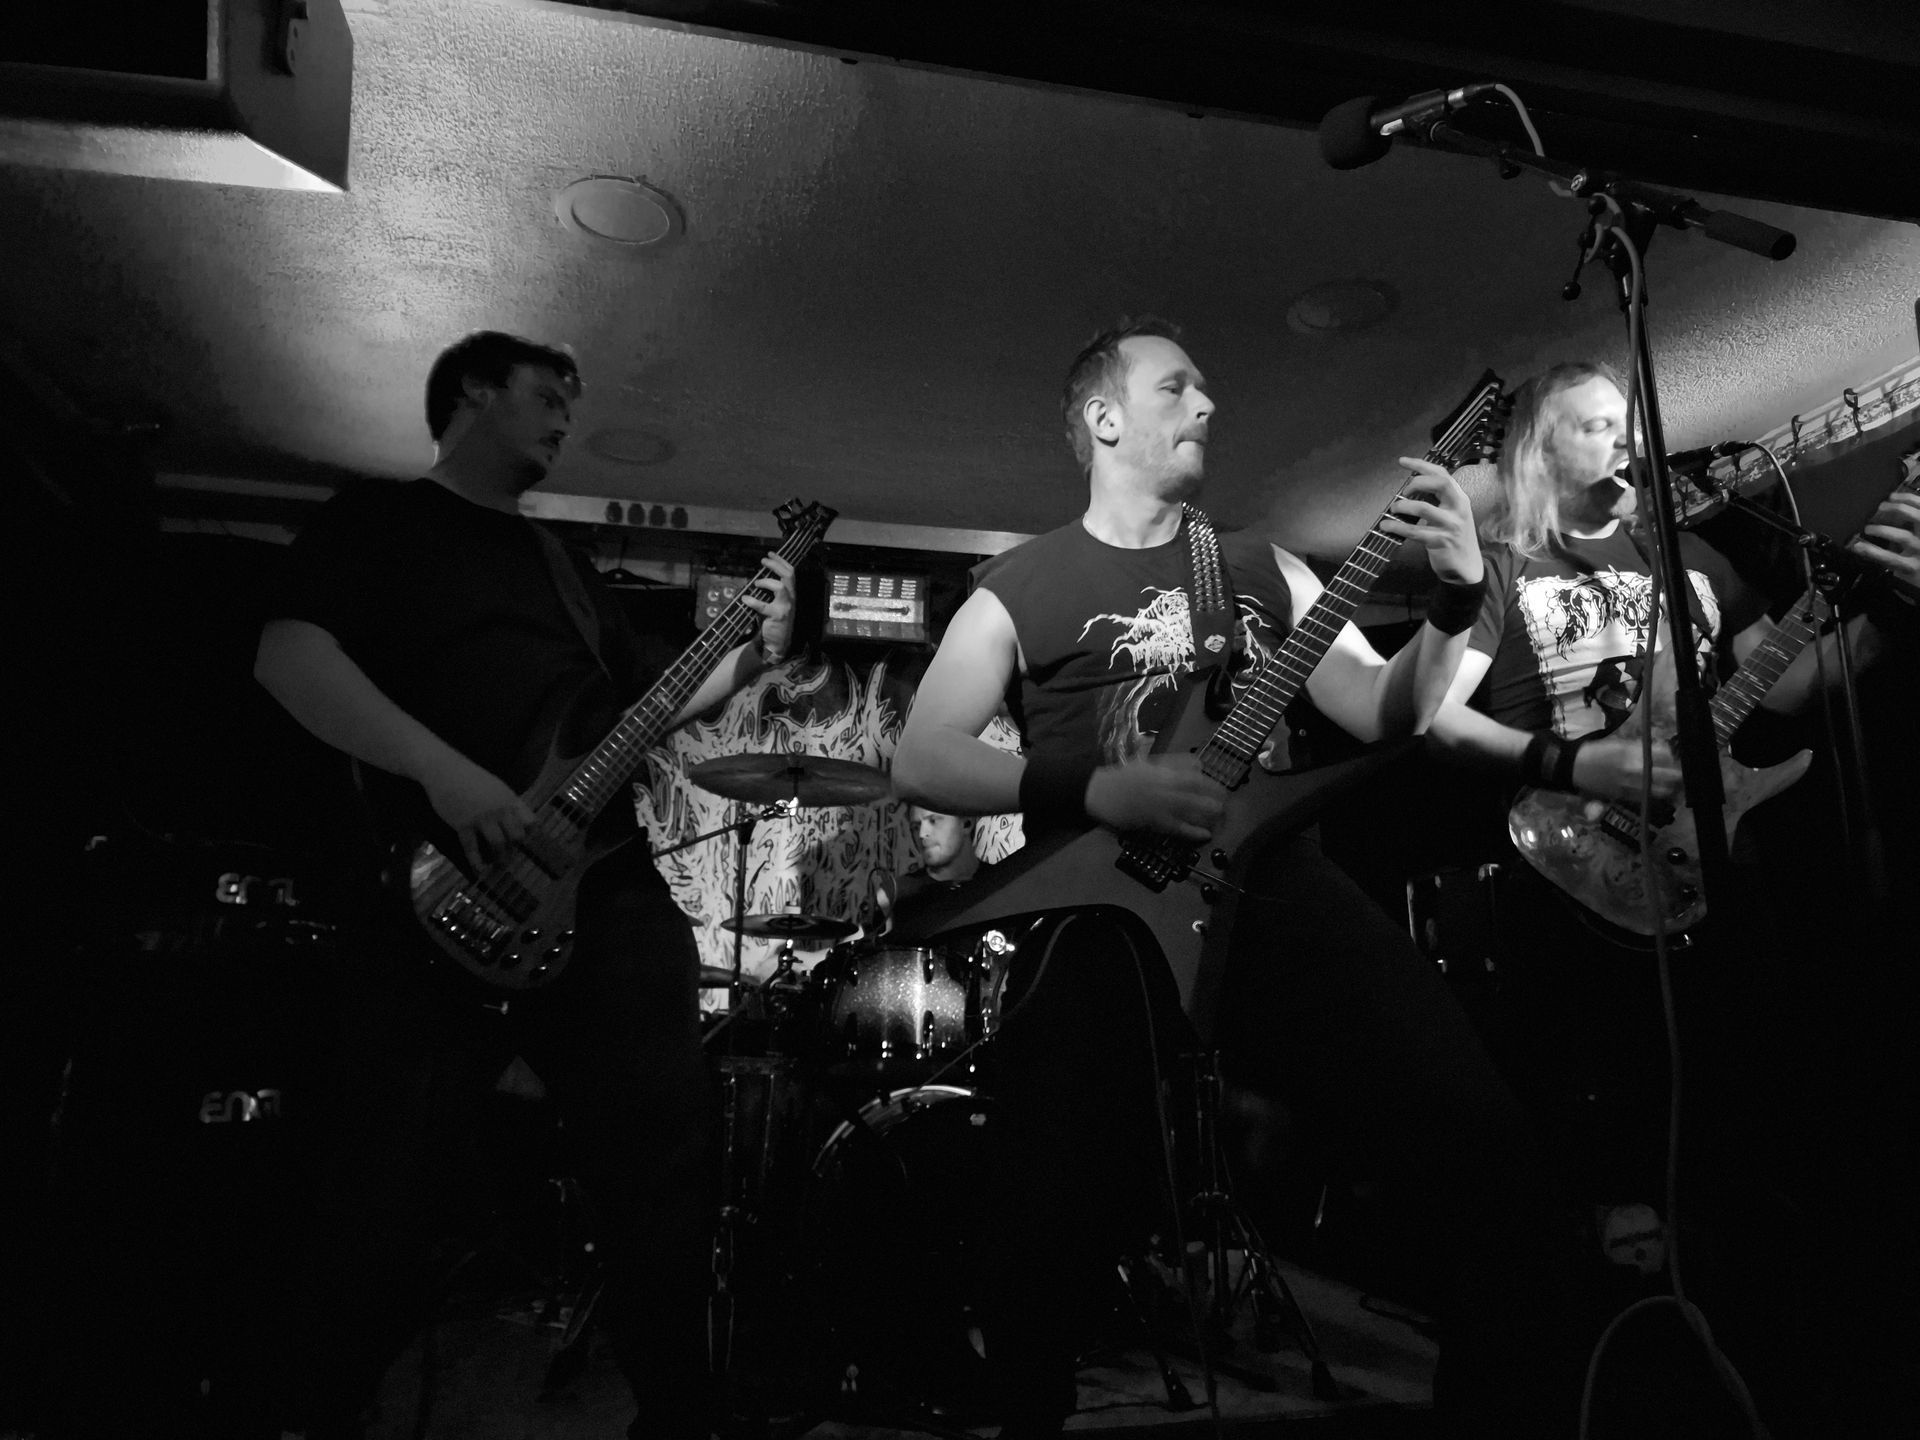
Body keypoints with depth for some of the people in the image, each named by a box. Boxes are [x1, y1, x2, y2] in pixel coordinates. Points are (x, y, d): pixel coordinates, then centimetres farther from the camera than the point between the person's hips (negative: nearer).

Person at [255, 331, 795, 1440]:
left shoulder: (565, 564, 26)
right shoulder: (375, 521, 9)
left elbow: (640, 707, 25)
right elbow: (288, 657, -8)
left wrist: (753, 658, 10)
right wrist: (444, 769, -21)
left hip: (611, 889, 5)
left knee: (666, 1171, 2)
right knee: (389, 1198, -3)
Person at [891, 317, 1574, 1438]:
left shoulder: (1262, 568, 19)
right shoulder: (1020, 589, 7)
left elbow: (1386, 714, 13)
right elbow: (920, 760, -2)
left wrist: (1456, 601, -6)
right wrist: (1095, 788, -15)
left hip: (1281, 888, 4)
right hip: (1109, 918, -3)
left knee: (1486, 1144, -12)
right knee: (1055, 1246, -12)